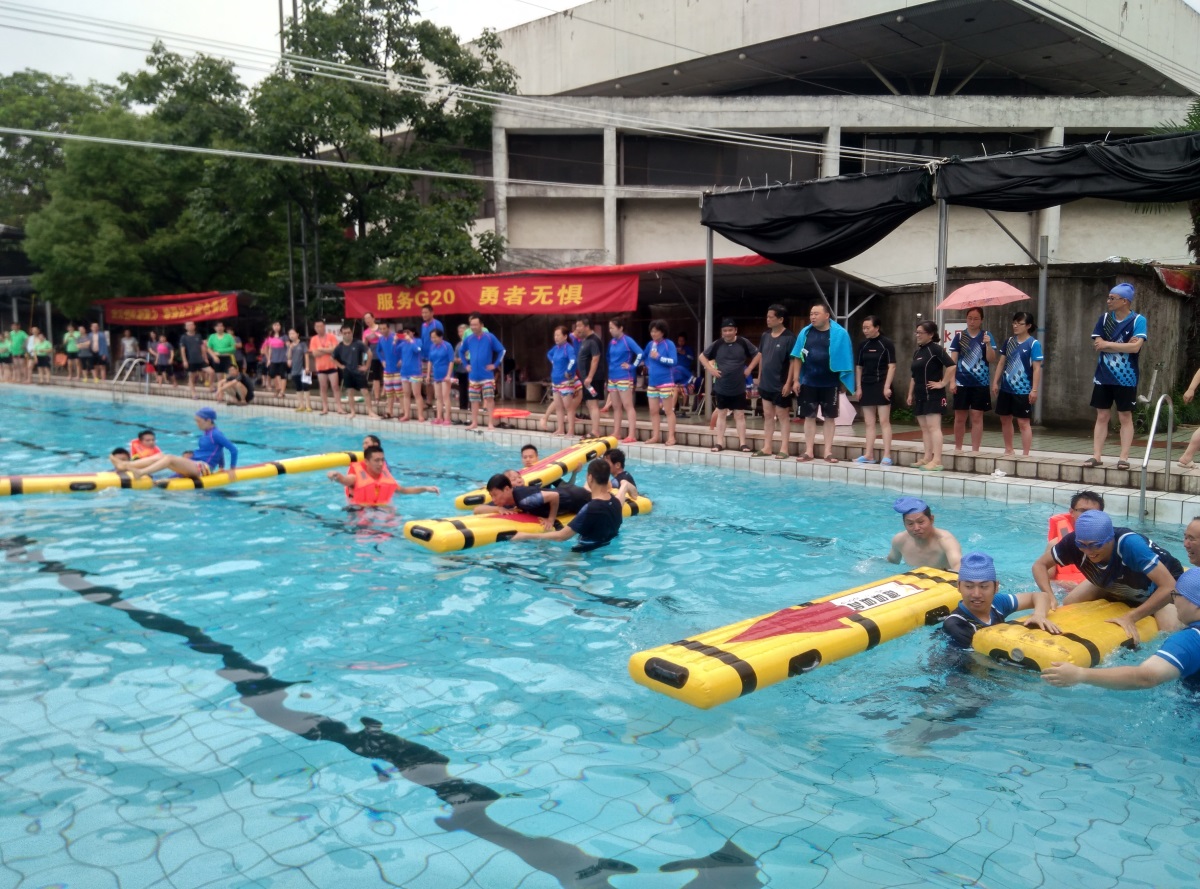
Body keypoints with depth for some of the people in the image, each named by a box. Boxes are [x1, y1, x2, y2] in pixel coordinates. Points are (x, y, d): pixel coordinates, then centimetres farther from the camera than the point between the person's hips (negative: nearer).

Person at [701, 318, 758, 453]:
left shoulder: (744, 343, -5)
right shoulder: (717, 344, -2)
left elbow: (757, 355, 6)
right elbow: (702, 356, 8)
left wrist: (749, 368, -2)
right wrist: (710, 369, -2)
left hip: (739, 387, -1)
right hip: (721, 387, 1)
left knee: (740, 415, 3)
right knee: (721, 414, 8)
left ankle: (742, 443, 8)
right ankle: (719, 442, 13)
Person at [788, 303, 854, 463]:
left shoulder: (839, 334, -6)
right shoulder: (805, 332, 1)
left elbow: (845, 359, -3)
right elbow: (798, 357, 5)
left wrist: (845, 381, -5)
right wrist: (796, 380, 1)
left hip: (830, 383, -2)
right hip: (808, 383, 2)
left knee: (830, 417, 6)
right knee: (809, 416, 6)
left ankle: (828, 451, 13)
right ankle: (809, 451, 13)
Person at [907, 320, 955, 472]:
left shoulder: (935, 349, -10)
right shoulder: (917, 352, 15)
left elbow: (951, 365, -20)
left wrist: (943, 383, -16)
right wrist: (910, 394, 16)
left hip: (933, 395, -9)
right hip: (920, 395, 9)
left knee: (933, 427, -11)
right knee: (924, 428, 9)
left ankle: (937, 461, -13)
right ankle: (927, 458, 13)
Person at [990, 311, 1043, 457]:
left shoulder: (1033, 344, -7)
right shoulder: (1009, 341, 9)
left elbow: (1037, 368, -10)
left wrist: (1034, 390, -15)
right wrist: (995, 382, 9)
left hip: (1023, 390, -6)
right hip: (1006, 388, 6)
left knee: (1023, 422, -3)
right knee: (1005, 419, 13)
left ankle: (1025, 454, 2)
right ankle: (1009, 450, 27)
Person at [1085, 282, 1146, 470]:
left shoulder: (1138, 320, -5)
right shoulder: (1104, 318, 5)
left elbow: (1135, 347, -17)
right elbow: (1097, 345, -4)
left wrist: (1107, 344, -11)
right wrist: (1123, 345, -12)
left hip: (1126, 378, -3)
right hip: (1103, 377, 3)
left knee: (1125, 417, 3)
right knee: (1102, 416, 6)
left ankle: (1124, 457, 6)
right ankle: (1097, 456, 9)